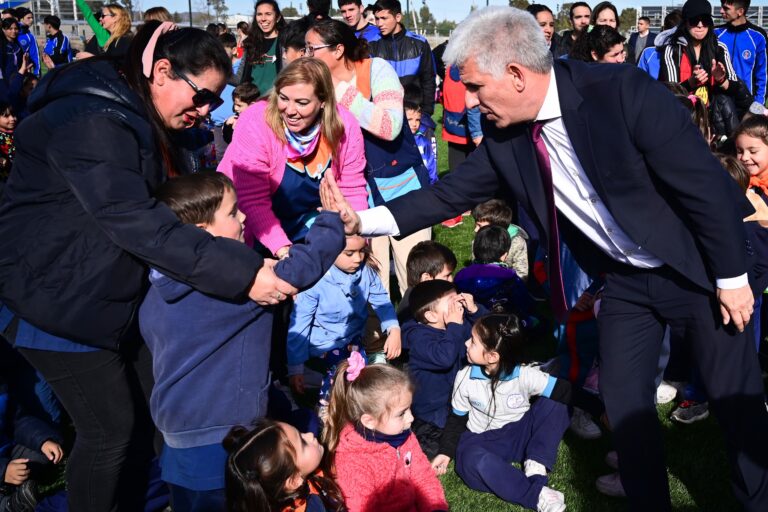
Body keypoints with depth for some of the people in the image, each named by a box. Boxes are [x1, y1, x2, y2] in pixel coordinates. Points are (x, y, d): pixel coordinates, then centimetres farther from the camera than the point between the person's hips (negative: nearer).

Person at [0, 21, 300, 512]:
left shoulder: (138, 120, 6)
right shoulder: (92, 121, -25)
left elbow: (159, 209, 10)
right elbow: (135, 221, -36)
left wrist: (246, 262, 1)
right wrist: (241, 272, -41)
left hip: (116, 291, 9)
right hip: (60, 298, -9)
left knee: (149, 407, 14)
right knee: (110, 428, -1)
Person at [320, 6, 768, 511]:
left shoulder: (624, 91, -29)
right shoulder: (505, 137, -12)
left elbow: (704, 182, -22)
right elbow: (449, 194, -1)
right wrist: (363, 220, -8)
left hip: (699, 264, -4)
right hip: (625, 279, 5)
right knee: (624, 403, 8)